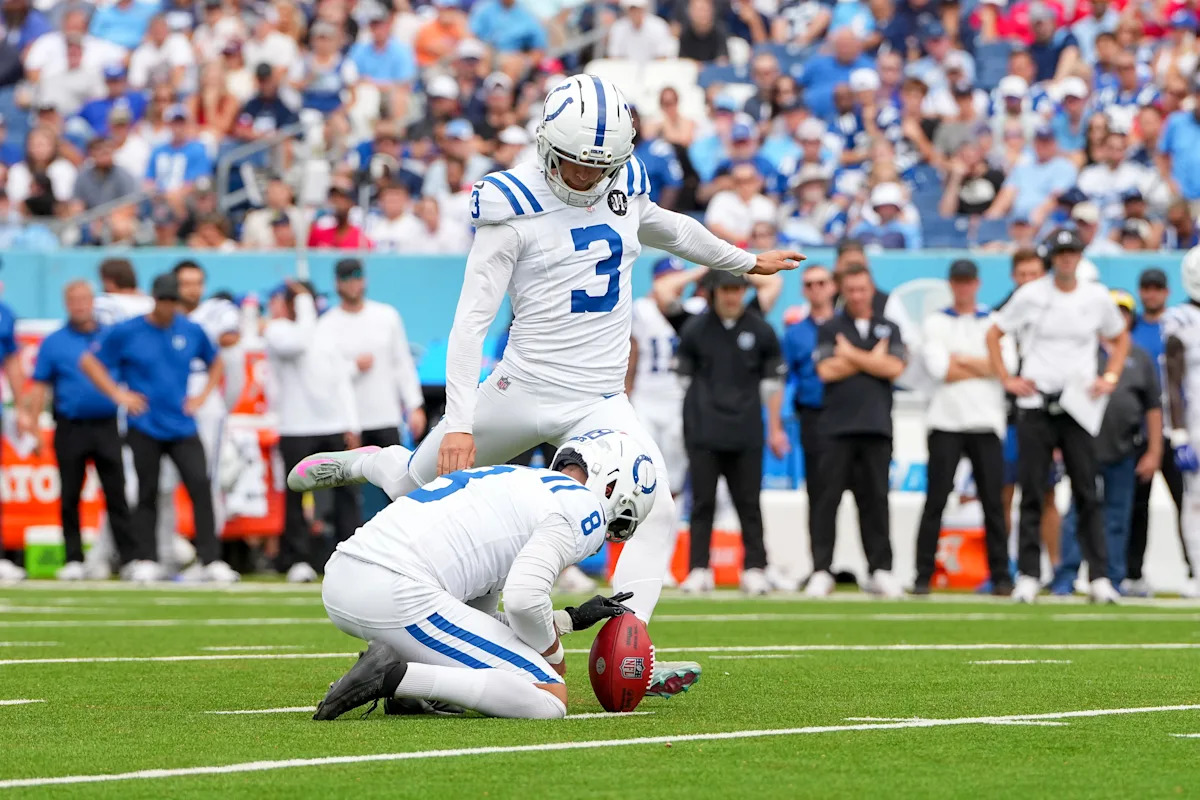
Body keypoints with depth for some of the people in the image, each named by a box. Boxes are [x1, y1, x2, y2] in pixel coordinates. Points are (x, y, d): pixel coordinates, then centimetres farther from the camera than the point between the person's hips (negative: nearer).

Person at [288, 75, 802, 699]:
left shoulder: (624, 186, 5)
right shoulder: (514, 208, -13)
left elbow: (667, 229, 29)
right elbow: (472, 320, -13)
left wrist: (747, 261, 43)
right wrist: (458, 422, -21)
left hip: (599, 402, 4)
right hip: (523, 388, -4)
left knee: (657, 513, -15)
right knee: (422, 485, 13)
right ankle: (371, 464, 48)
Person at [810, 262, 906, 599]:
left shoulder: (889, 328, 15)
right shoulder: (830, 329, 9)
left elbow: (895, 368, -1)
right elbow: (826, 371, -6)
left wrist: (852, 355, -3)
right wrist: (873, 359, -2)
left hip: (876, 427, 2)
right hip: (838, 426, -1)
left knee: (875, 498, 2)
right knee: (828, 498, -5)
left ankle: (881, 571, 6)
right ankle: (821, 571, -3)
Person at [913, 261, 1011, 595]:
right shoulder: (936, 322, 8)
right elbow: (937, 367, -7)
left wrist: (960, 359, -5)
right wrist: (984, 367, -5)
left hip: (986, 421, 1)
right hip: (946, 422, -1)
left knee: (993, 500, 0)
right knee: (936, 499, -5)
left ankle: (1001, 576, 4)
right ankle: (923, 576, -3)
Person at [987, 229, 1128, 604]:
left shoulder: (1097, 297, 6)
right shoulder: (1031, 295, 1)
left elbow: (1121, 338, 21)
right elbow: (994, 335, 9)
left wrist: (1110, 378, 8)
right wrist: (1007, 379, 1)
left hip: (1079, 404, 1)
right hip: (1035, 404, -1)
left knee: (1087, 494, -2)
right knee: (1031, 492, -1)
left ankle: (1100, 577, -2)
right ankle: (1028, 576, 1)